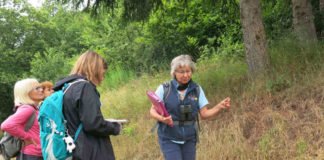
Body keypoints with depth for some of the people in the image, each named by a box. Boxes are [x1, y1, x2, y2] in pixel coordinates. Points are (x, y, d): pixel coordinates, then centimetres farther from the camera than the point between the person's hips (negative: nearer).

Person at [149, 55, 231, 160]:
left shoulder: (197, 89, -1)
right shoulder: (164, 89, -8)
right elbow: (153, 111, -2)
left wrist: (220, 107, -17)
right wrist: (162, 118, -23)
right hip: (169, 139, -3)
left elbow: (204, 114, -1)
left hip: (189, 139, 3)